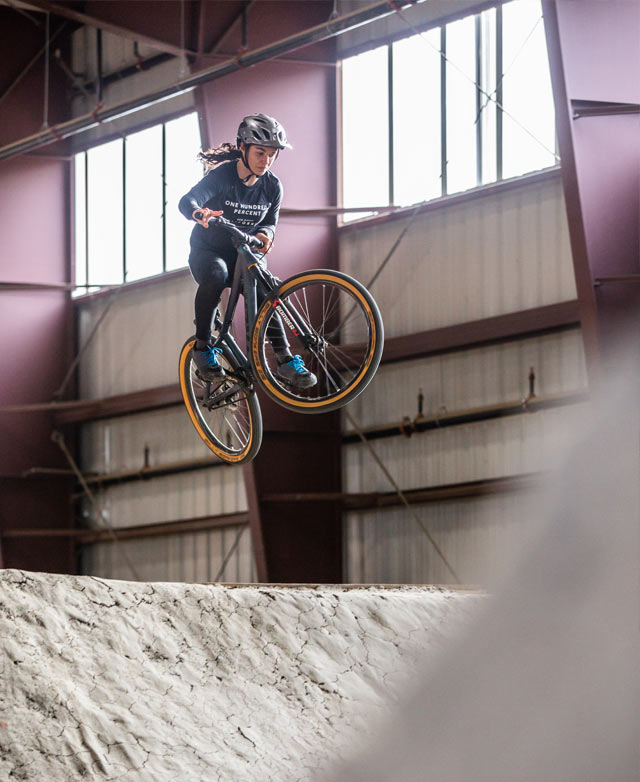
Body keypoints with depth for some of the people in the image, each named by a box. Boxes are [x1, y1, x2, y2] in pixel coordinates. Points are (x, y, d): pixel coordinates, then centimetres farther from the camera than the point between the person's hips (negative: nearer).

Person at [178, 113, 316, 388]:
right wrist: (199, 213, -59)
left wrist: (264, 234, -23)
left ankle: (285, 359, -18)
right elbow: (186, 201, -34)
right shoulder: (222, 176, -20)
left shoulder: (272, 186, -5)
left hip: (243, 255, 4)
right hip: (207, 251, -4)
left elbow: (270, 221, 3)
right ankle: (203, 347, -22)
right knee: (215, 276, -37)